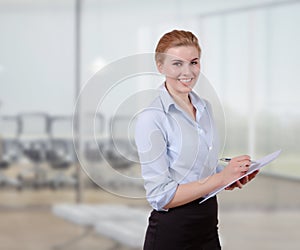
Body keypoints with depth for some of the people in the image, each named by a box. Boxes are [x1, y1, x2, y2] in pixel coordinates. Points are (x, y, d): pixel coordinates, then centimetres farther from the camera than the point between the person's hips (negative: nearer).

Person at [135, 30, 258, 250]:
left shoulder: (205, 108, 8)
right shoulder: (152, 118, -15)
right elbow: (160, 196, -19)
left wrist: (234, 177, -1)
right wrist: (221, 178, -21)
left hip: (208, 224, 7)